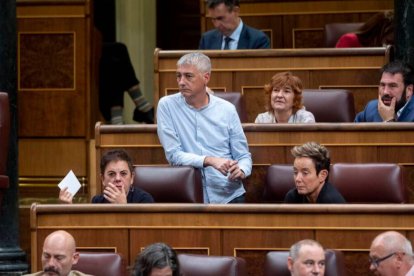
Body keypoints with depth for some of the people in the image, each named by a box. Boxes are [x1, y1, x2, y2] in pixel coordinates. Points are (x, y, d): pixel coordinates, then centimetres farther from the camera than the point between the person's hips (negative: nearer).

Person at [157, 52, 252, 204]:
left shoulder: (227, 109, 7)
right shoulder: (167, 105, 1)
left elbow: (243, 156, 10)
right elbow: (173, 154, -5)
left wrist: (241, 171, -13)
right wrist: (210, 161, -19)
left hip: (230, 195, 2)